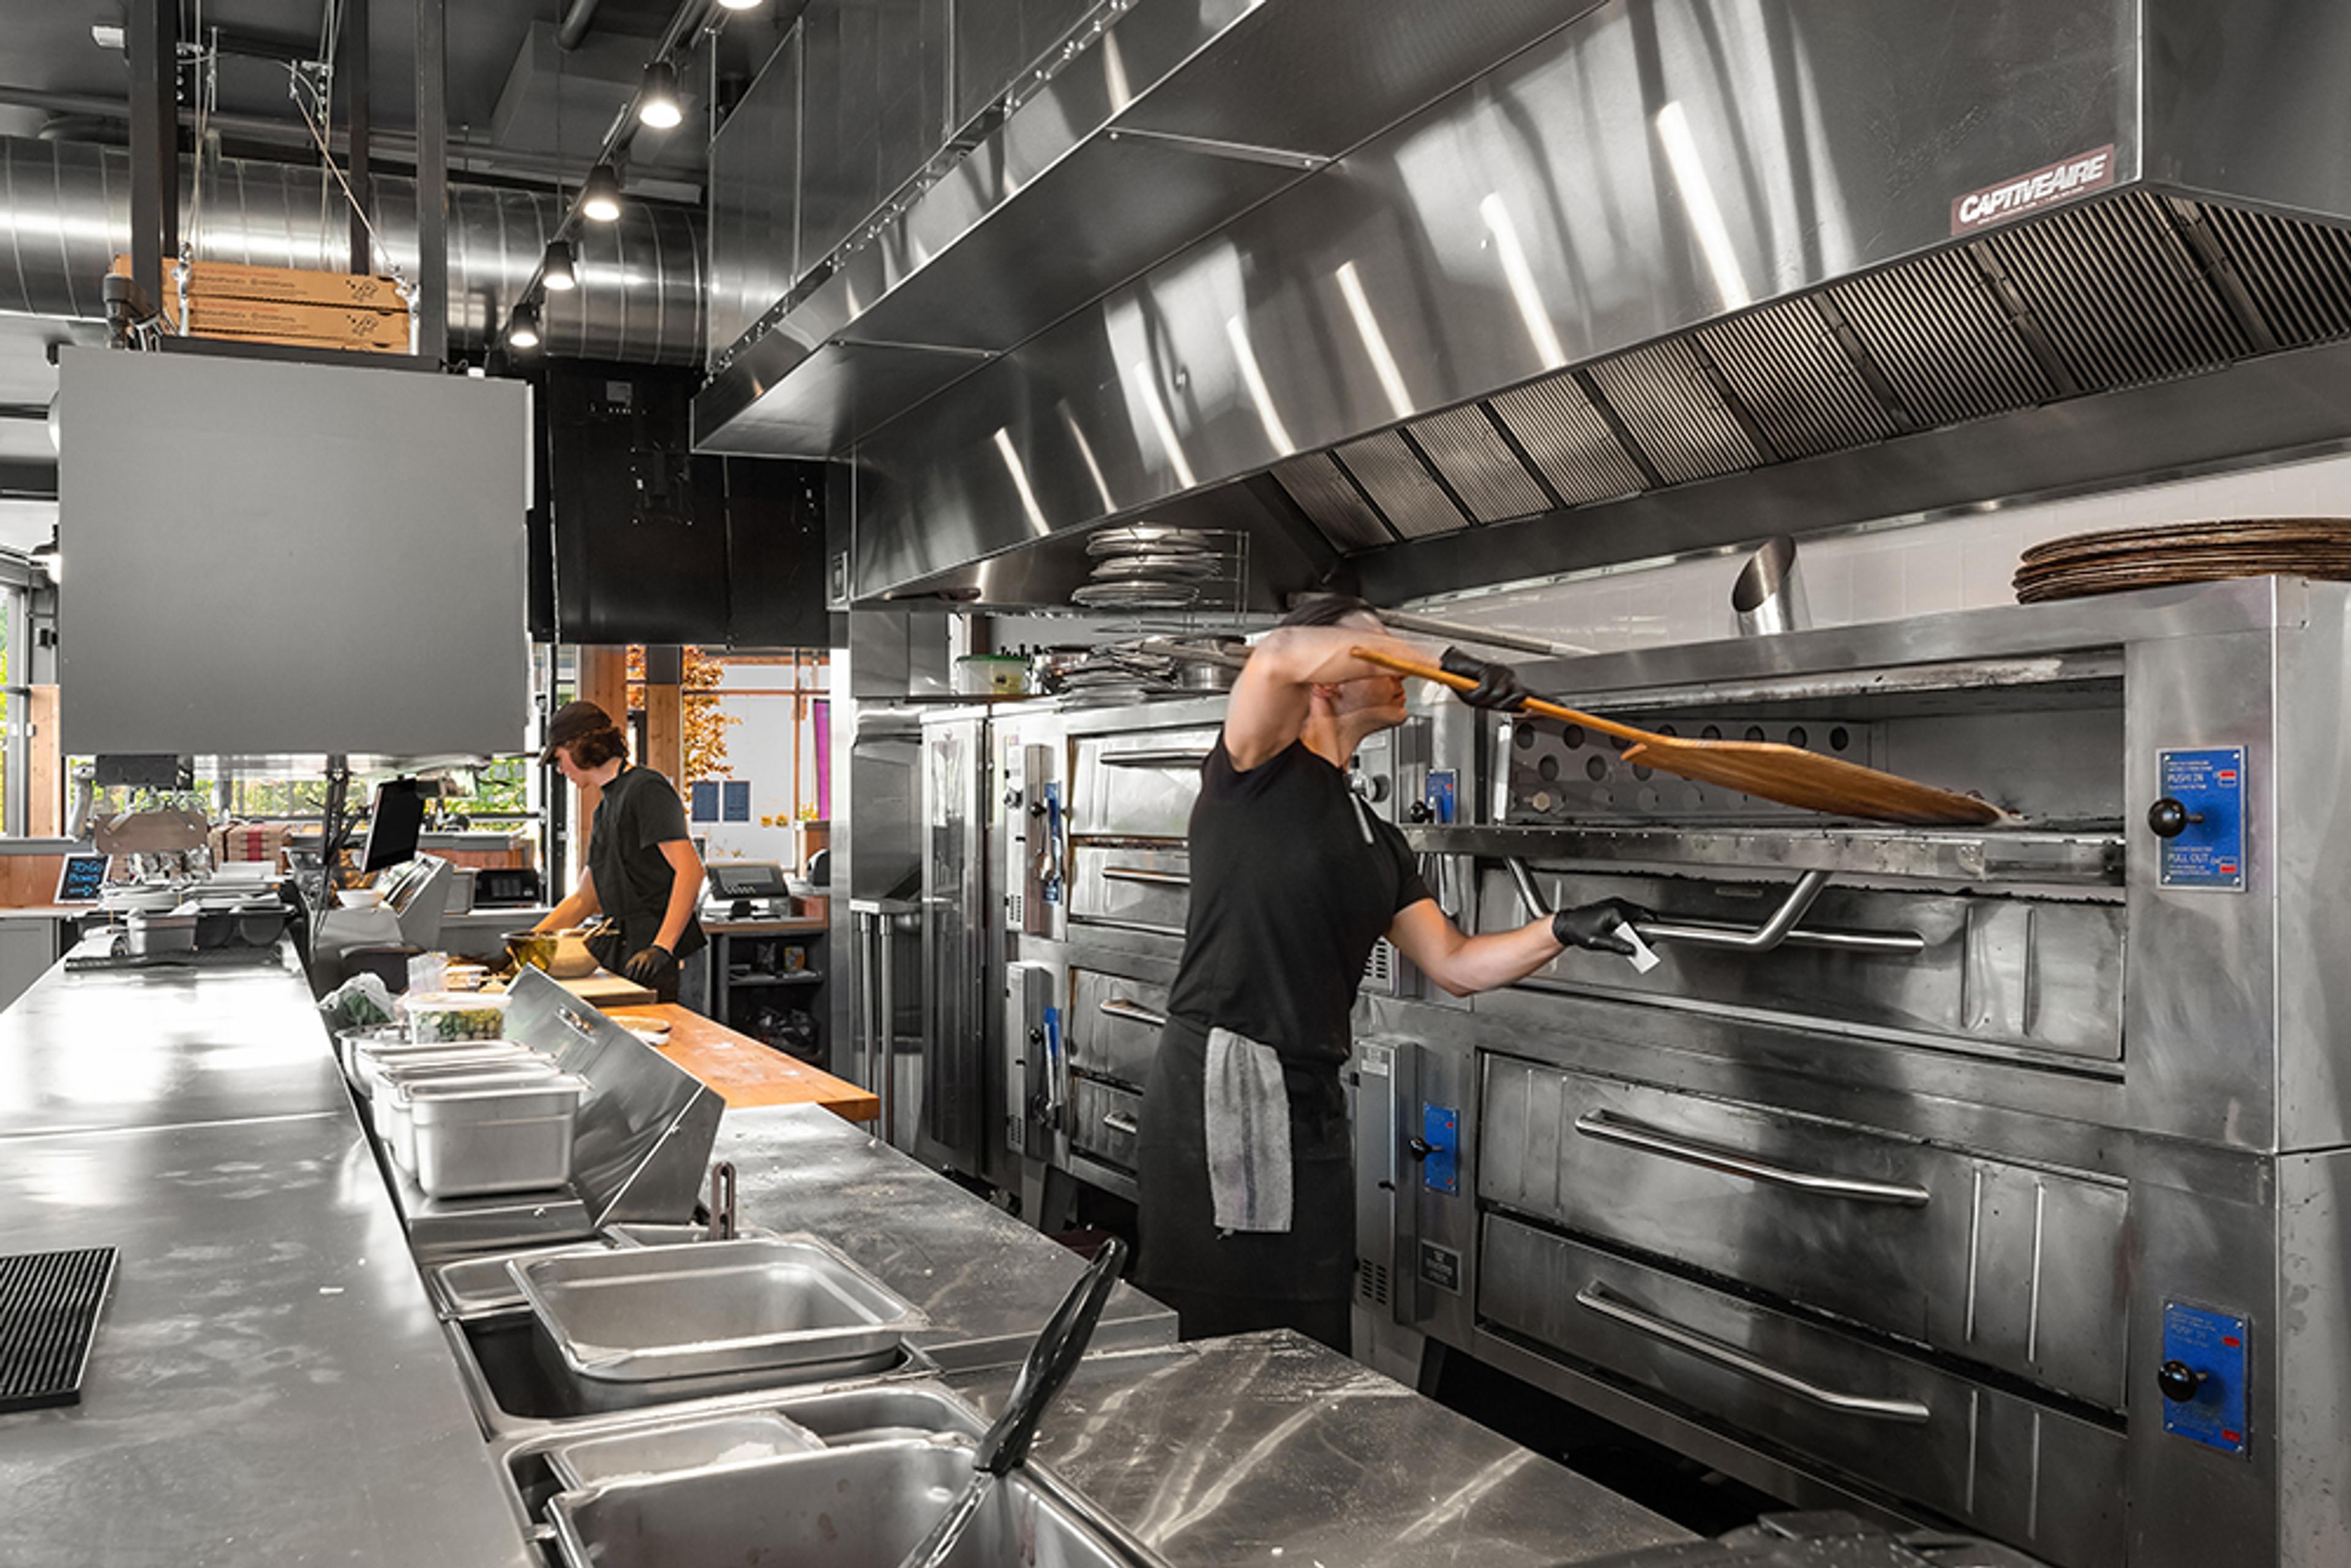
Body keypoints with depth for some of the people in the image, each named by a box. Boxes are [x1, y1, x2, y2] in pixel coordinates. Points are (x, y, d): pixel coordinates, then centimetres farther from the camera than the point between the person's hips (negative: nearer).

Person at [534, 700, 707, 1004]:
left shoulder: (645, 788, -6)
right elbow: (584, 899, 28)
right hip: (622, 956, 8)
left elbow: (690, 870, -17)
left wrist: (662, 948, -24)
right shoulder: (605, 808, 23)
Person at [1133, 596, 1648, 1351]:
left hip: (1313, 1106, 7)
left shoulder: (1379, 842, 19)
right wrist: (1447, 665, -20)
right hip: (1214, 1091, -7)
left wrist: (1560, 930, 1)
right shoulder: (1258, 770, -2)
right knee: (1198, 1345, -2)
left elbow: (1455, 964, 17)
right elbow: (1282, 656, -23)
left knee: (1312, 1347, 11)